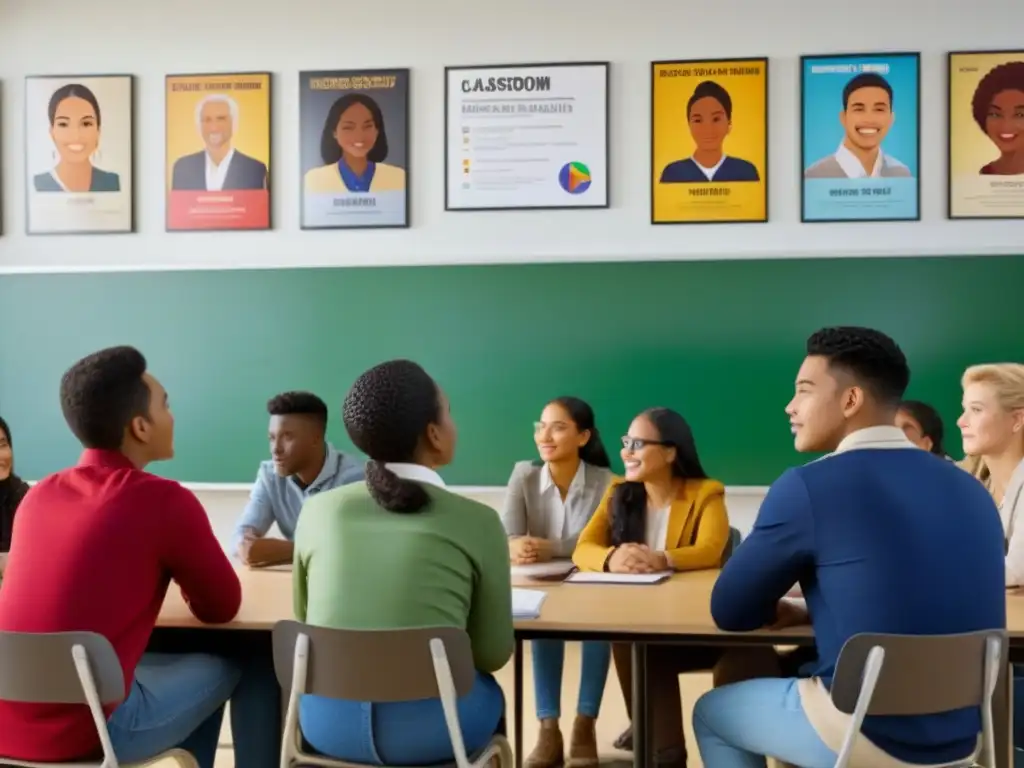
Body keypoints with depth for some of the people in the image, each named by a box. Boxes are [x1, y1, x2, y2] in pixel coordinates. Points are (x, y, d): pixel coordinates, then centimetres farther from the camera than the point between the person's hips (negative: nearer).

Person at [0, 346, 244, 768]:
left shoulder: (37, 496, 8)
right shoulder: (165, 502, -11)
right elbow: (222, 608, 3)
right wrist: (188, 580, 23)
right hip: (78, 734, -6)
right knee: (222, 670, 17)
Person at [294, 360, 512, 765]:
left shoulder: (318, 510, 0)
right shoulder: (477, 521, -8)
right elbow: (493, 653, -1)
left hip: (328, 721, 3)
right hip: (431, 724, -2)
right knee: (489, 694, 32)